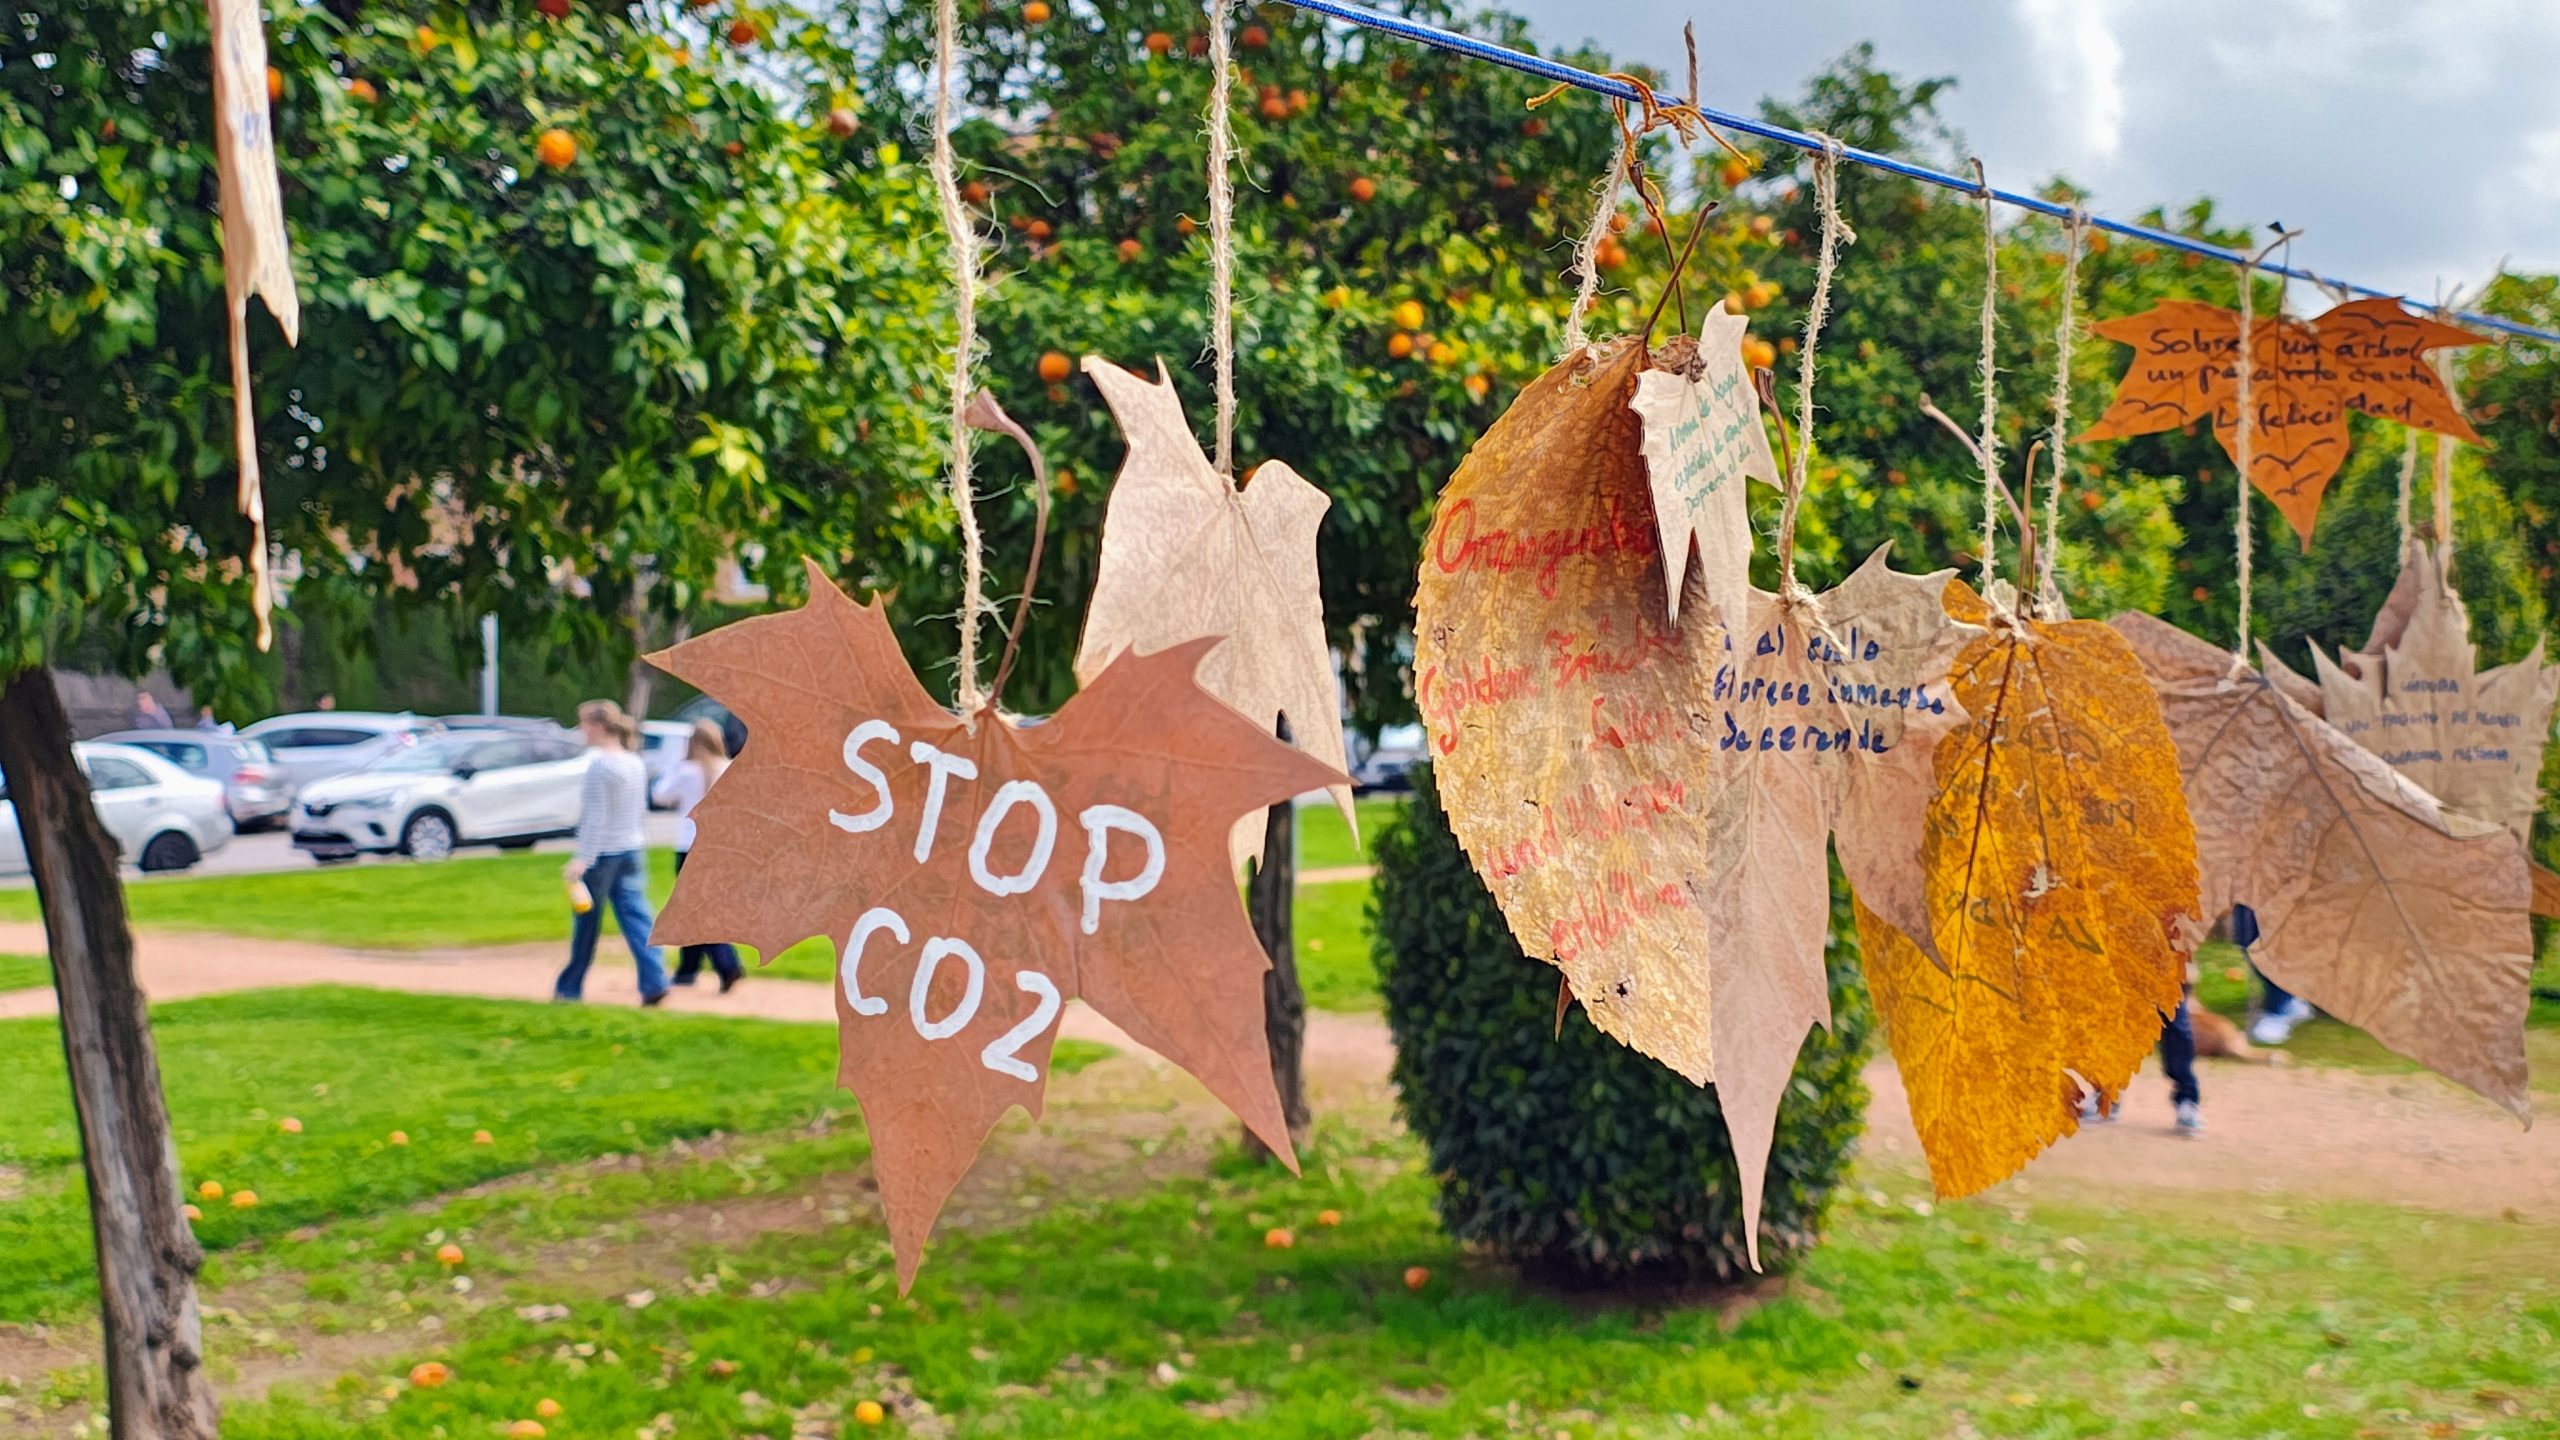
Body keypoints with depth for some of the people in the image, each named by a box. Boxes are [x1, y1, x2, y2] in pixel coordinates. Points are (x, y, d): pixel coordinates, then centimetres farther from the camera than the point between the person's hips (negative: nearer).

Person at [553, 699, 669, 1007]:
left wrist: (582, 858, -21)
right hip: (631, 851, 7)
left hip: (602, 854, -7)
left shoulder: (599, 765, -15)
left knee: (586, 924, 6)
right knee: (635, 916, 2)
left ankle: (570, 987, 20)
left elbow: (596, 818, -19)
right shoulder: (636, 763, 9)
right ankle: (654, 981, -11)